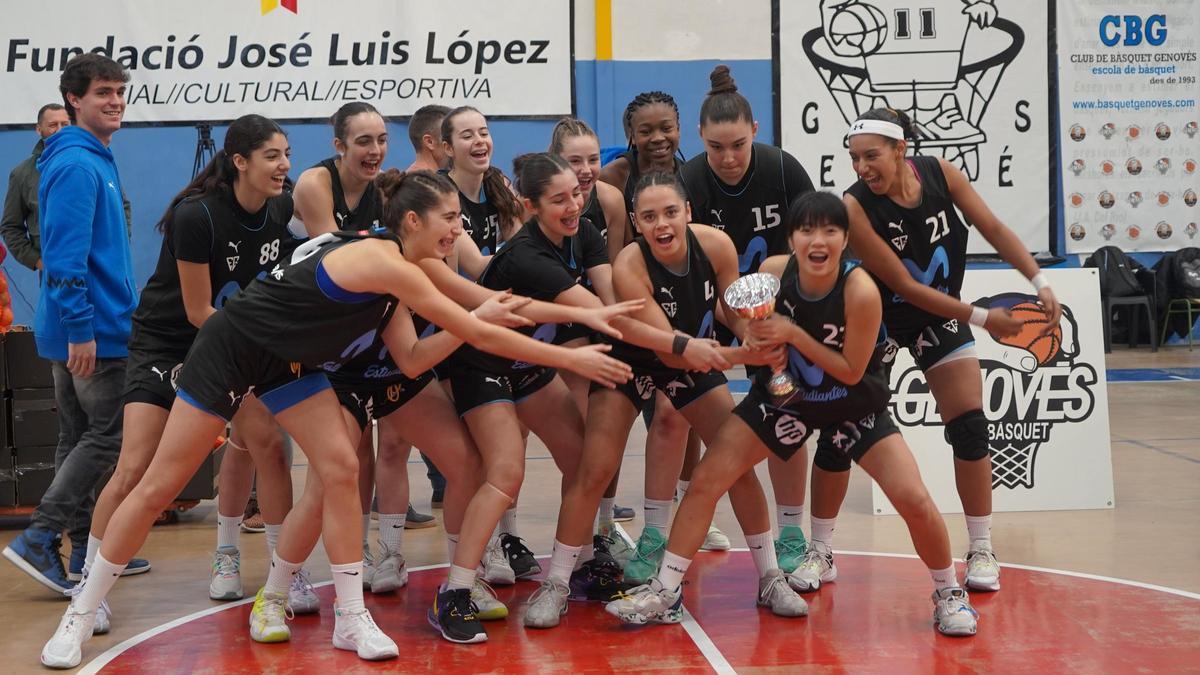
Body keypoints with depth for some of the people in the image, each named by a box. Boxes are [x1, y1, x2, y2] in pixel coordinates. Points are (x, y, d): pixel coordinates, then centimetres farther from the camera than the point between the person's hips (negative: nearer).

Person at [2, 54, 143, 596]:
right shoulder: (76, 165, -16)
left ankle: (86, 549, 21)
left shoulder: (95, 161, 16)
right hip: (92, 328, -10)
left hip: (87, 327, 10)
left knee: (80, 436, 13)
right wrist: (80, 329, -23)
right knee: (109, 435, -6)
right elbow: (66, 255, -22)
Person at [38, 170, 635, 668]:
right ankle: (80, 613, 11)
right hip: (229, 349, -8)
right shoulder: (381, 261, -27)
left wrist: (480, 318, -11)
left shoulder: (390, 277, 0)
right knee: (160, 487, -3)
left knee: (339, 470, -6)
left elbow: (411, 361, -4)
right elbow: (481, 336, -25)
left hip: (288, 362, 9)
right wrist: (571, 358, -20)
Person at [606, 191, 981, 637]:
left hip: (855, 405, -3)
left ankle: (949, 594, 14)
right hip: (786, 395, 3)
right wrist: (754, 336, -23)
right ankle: (666, 593, 6)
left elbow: (851, 372, -21)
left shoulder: (861, 291, -30)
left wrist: (793, 334, -30)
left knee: (914, 500, -14)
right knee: (707, 478, -5)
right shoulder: (772, 272, -20)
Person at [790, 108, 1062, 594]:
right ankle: (820, 553, 10)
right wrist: (981, 317, -23)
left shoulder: (941, 173, -16)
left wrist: (1039, 282, -16)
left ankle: (981, 550, 9)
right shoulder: (855, 207, -26)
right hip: (876, 322, -3)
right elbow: (905, 286, -25)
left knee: (970, 427, -5)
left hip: (941, 317, 3)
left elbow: (994, 230, -6)